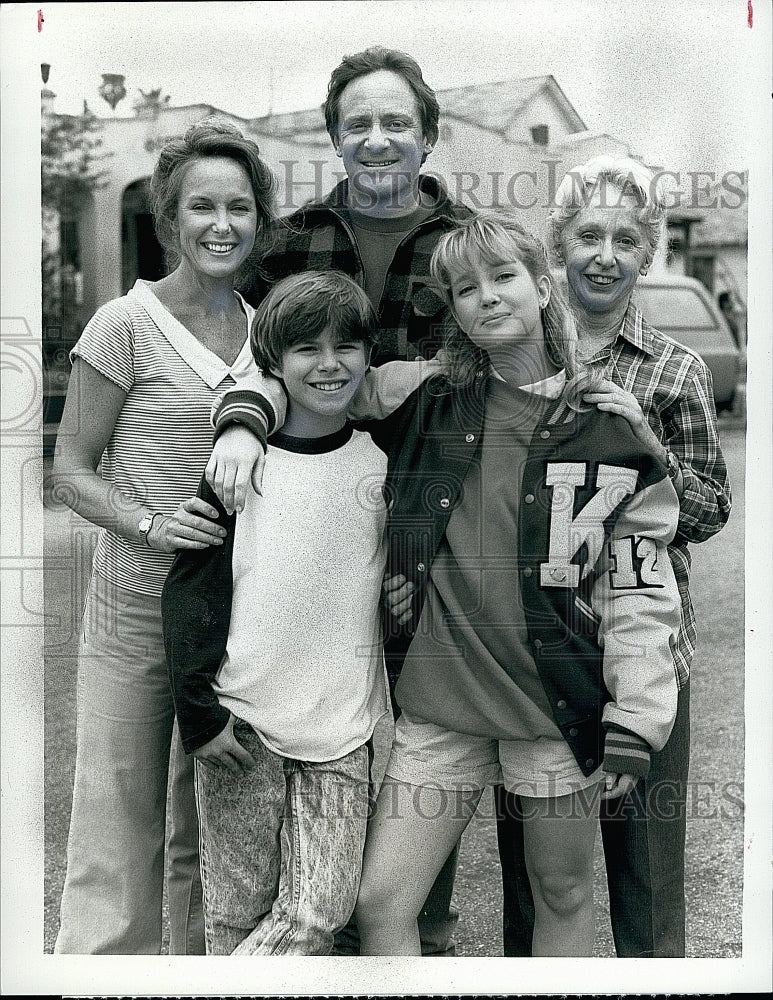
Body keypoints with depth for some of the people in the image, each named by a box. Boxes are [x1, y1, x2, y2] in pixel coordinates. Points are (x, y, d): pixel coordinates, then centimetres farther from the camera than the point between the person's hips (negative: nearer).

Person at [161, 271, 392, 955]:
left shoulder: (385, 463, 5)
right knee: (239, 913, 5)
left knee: (318, 915, -5)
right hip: (242, 724, -1)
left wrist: (400, 715, 5)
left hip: (344, 732, 2)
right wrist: (199, 710, -7)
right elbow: (190, 588, 0)